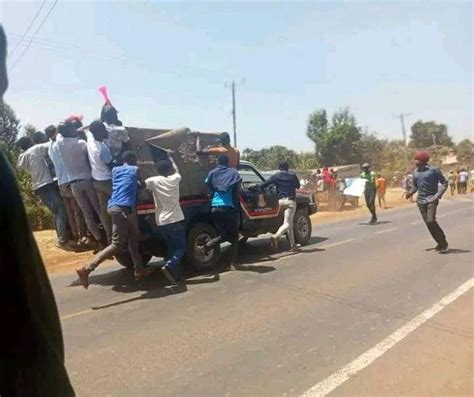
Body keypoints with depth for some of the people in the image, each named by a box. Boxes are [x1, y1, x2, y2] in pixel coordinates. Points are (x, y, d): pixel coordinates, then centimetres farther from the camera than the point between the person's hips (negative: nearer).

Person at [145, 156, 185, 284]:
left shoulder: (154, 181, -4)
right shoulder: (174, 179, 1)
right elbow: (176, 170, 23)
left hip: (161, 222, 3)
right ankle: (169, 266, -17)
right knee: (181, 248, 6)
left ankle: (176, 274, 12)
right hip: (175, 220, -2)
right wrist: (171, 160, 38)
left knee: (171, 248, 15)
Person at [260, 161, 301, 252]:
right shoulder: (293, 176, 8)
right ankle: (276, 236, -36)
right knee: (287, 223, -11)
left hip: (281, 201, 3)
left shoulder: (275, 176, 6)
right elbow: (298, 186, 24)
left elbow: (263, 185, -4)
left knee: (289, 223, 14)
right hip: (290, 201, -3)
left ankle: (293, 245, 15)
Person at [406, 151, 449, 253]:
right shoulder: (416, 172, 10)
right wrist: (411, 192, 1)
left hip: (431, 200, -6)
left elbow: (444, 183, -4)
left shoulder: (433, 170, -7)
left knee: (431, 221, -19)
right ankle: (441, 243, 19)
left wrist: (438, 195, -15)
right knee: (428, 223, 5)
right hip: (421, 201, 6)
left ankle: (443, 243, -1)